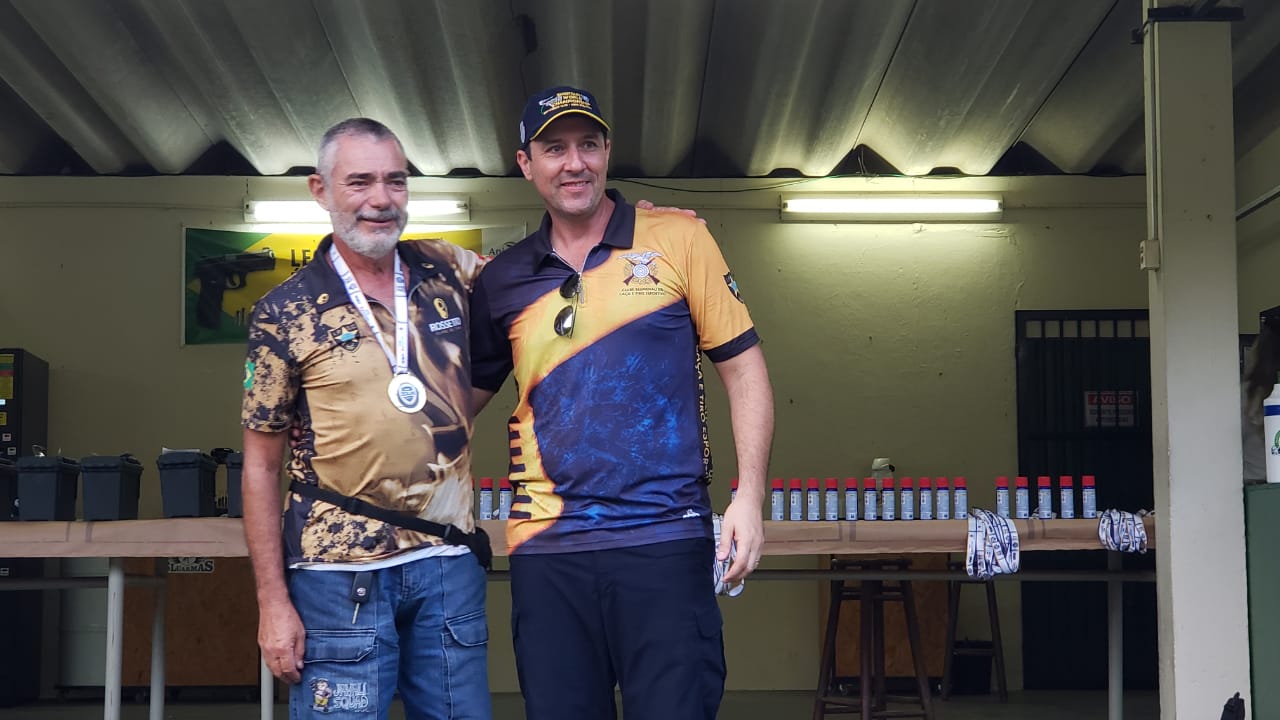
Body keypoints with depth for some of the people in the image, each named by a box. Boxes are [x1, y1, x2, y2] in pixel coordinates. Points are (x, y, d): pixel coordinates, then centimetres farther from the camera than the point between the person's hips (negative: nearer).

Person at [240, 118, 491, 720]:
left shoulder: (448, 273, 6)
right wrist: (273, 601, -5)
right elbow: (261, 464, 0)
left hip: (449, 563, 3)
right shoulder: (284, 314, -3)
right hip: (340, 574, -3)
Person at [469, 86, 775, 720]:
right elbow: (468, 393, 20)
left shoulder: (678, 240, 2)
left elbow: (743, 368, 2)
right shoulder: (502, 279, 10)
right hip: (547, 548, 3)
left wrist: (749, 496, -7)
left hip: (665, 541, -3)